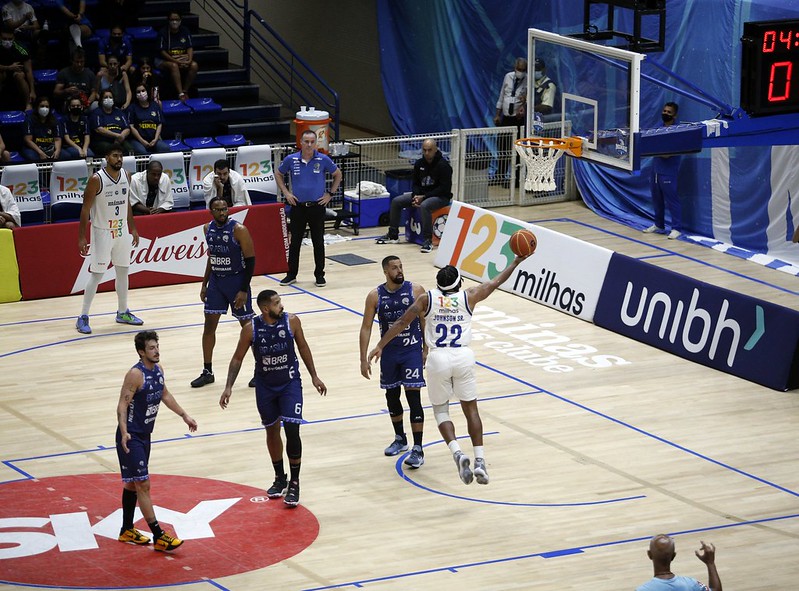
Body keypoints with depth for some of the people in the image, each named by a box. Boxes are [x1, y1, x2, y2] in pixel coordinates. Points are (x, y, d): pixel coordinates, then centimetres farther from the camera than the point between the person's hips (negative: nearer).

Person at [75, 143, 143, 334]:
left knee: (123, 272, 14)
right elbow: (86, 209, -14)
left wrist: (133, 229, 15)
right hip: (102, 231, -6)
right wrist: (82, 238, -16)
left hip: (122, 230, 6)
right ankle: (83, 317, 1)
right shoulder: (96, 179, -18)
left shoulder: (126, 176, 1)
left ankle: (122, 312, 28)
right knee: (96, 274, -5)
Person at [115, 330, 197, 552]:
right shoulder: (136, 374, -21)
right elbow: (122, 404, -23)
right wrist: (124, 432, -36)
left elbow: (165, 395, 21)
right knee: (143, 485, -8)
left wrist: (184, 416, 23)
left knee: (133, 483, 18)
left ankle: (127, 531, 30)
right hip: (131, 438, -9)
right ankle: (159, 537, -10)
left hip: (145, 435, 9)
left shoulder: (158, 370, 5)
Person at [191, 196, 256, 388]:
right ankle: (207, 372, 14)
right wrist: (204, 284, 13)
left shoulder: (238, 230, -16)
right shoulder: (208, 228, 2)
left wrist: (244, 290, -18)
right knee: (209, 326, 5)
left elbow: (250, 260, -14)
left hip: (236, 281, -6)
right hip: (216, 281, 6)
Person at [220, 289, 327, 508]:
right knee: (272, 431, 13)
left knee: (292, 431, -11)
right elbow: (238, 358, -4)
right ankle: (280, 478, 32)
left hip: (290, 383, -1)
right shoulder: (250, 329, -15)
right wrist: (229, 387, -11)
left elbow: (303, 347, 2)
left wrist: (314, 376, 6)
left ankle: (294, 483, 1)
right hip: (265, 386, 1)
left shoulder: (291, 321, -14)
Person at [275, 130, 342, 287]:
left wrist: (330, 194, 3)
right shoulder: (291, 160, -3)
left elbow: (337, 175, 9)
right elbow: (279, 175, 13)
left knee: (318, 242, 4)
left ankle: (319, 275, 13)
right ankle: (291, 274, 16)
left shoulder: (323, 160, -5)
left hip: (317, 206, -1)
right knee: (295, 242, 6)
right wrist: (286, 193, 3)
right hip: (298, 207, 1)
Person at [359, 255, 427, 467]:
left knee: (413, 396, -9)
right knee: (392, 395, 14)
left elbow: (425, 321, 1)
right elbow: (366, 328, -2)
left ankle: (418, 449, -8)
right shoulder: (375, 296, -5)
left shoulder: (416, 290, -9)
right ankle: (400, 439, 36)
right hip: (389, 352, 3)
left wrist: (426, 349, -2)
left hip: (412, 350, -3)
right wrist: (364, 359, -5)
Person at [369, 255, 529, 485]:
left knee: (440, 410, 14)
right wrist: (516, 262, 34)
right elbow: (495, 282, 21)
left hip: (438, 358, -1)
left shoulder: (426, 298, 5)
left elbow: (402, 323, 0)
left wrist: (380, 345, 4)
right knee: (471, 408, 14)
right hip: (463, 356, 1)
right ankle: (480, 461, 4)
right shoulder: (468, 297, 8)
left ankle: (457, 454, -10)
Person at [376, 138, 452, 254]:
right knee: (396, 201, -4)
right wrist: (416, 196, -10)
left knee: (424, 206, -39)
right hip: (421, 194, 7)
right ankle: (393, 236, 6)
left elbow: (444, 188, -19)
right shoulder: (419, 164, 4)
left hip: (441, 197, -7)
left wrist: (424, 197, -22)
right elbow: (416, 183, 13)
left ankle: (428, 241, -34)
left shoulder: (443, 165, -16)